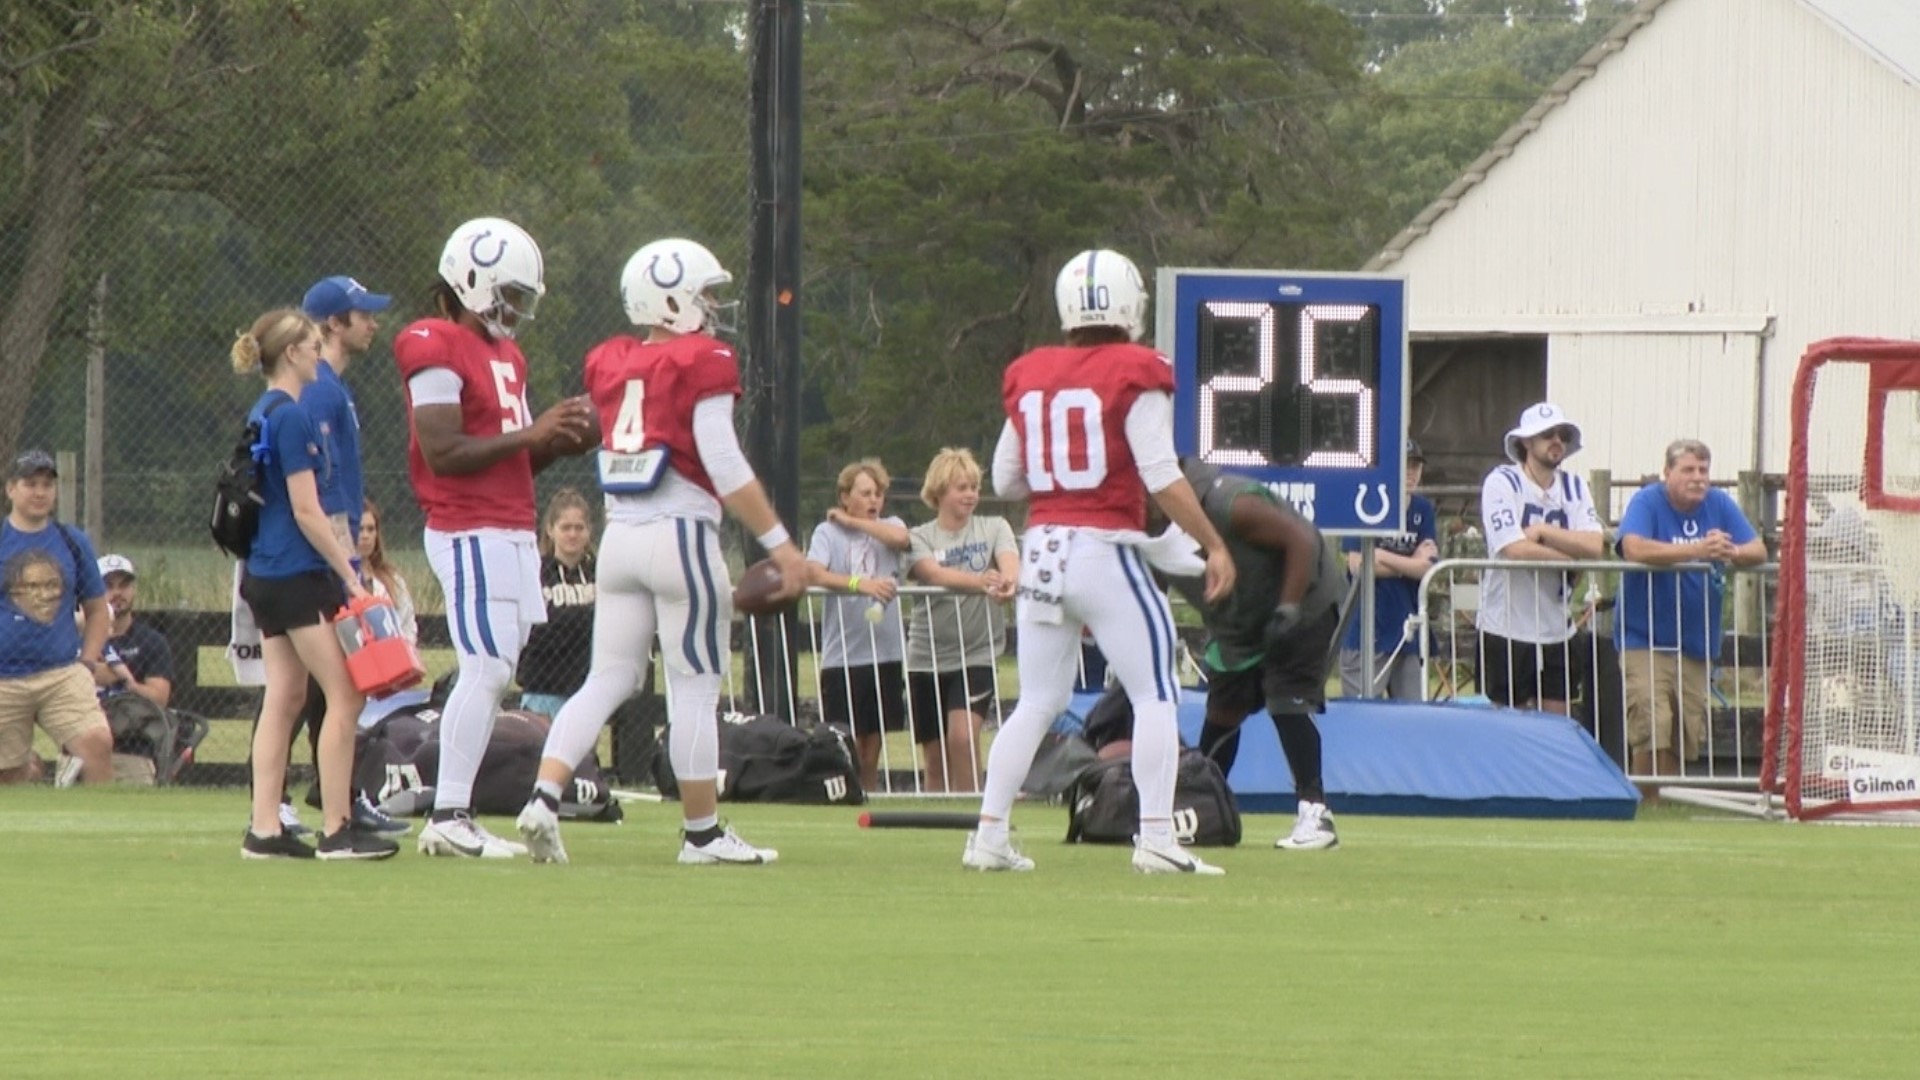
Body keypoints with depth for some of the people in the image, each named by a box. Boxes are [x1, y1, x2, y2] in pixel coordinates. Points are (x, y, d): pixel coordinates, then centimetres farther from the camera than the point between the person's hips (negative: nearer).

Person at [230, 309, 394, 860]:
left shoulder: (261, 415, 15)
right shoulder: (293, 416, -14)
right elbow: (306, 510, -17)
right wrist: (350, 576, -14)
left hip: (264, 575, 10)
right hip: (299, 573, -10)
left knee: (283, 698, 8)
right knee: (345, 694, -6)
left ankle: (264, 830, 5)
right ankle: (337, 830, -8)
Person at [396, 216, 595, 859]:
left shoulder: (504, 355, 20)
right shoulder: (438, 352, -10)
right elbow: (444, 454, -18)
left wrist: (560, 442, 3)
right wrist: (531, 434, -17)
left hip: (510, 531, 10)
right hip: (471, 533, -10)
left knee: (495, 673, 7)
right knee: (486, 671, -13)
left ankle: (454, 814, 9)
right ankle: (448, 817, -12)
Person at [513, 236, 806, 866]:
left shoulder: (607, 365, 9)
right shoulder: (702, 363, -9)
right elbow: (725, 466, -13)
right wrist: (779, 543, -10)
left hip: (620, 533, 6)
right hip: (681, 532, -6)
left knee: (607, 680, 9)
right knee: (696, 690, 3)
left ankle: (544, 797, -7)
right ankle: (702, 833, 8)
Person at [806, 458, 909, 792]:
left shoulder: (889, 527, 12)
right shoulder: (827, 532, 1)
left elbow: (899, 538, -12)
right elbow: (814, 573, -16)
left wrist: (853, 522, -1)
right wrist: (860, 584, -31)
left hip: (884, 654, 3)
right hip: (842, 655, -3)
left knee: (872, 745, 8)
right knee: (847, 745, -7)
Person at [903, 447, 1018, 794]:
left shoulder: (994, 528, 6)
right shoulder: (920, 538, 3)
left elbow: (1009, 563, -14)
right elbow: (935, 574, -18)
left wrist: (1008, 581, -40)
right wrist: (980, 581, -37)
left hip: (976, 653, -1)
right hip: (927, 657, 1)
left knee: (962, 736, -21)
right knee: (934, 756, 5)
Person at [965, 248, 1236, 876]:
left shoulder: (1029, 378, 8)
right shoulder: (1134, 377, -9)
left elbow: (1004, 481, 13)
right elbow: (1162, 477, -13)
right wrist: (1214, 546, -7)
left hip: (1042, 549, 6)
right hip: (1104, 551, -6)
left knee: (1037, 701, 14)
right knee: (1155, 694, 1)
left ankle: (989, 835, 10)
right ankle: (1156, 838, -7)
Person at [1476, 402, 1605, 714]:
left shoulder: (1574, 487, 9)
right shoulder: (1502, 483, -7)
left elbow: (1595, 546, -6)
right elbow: (1514, 550, -20)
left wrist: (1543, 531, -14)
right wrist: (1570, 558, -10)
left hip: (1556, 628, 5)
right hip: (1507, 627, -5)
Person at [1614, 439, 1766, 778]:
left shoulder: (1719, 504, 7)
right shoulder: (1647, 502, -7)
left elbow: (1759, 550, 2)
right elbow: (1634, 548, -26)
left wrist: (1732, 552, -23)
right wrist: (1697, 551, -33)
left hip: (1696, 645, 5)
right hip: (1645, 640, -5)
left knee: (1685, 738, 6)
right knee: (1651, 727, -18)